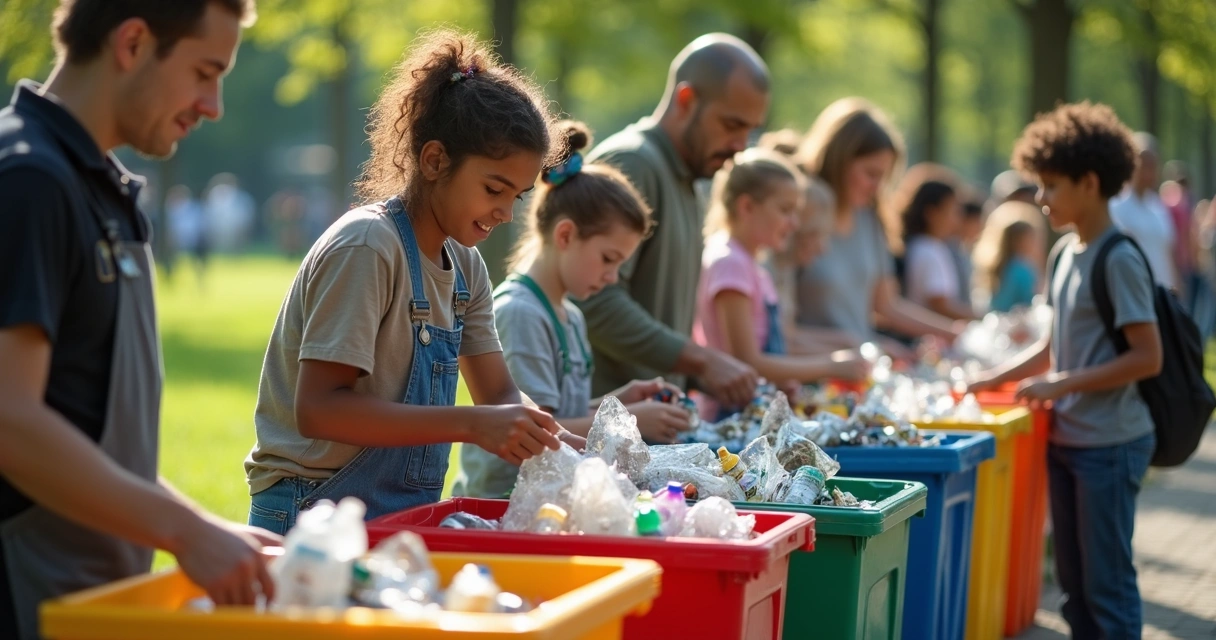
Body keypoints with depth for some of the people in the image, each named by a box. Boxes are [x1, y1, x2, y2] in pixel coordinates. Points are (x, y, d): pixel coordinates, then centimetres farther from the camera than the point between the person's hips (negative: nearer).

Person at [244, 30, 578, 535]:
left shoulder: (464, 266, 9)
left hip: (403, 521, 8)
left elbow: (499, 394, 12)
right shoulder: (366, 248, -15)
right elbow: (318, 408, -22)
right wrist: (470, 425, -26)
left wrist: (551, 441, -9)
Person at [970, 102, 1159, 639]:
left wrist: (1062, 384, -19)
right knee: (1073, 577, 13)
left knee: (1106, 580, -2)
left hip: (1110, 443, -8)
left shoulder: (1119, 261, -15)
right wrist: (993, 379, 9)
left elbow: (1147, 357, -18)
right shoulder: (1065, 253, 8)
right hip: (1066, 438, 8)